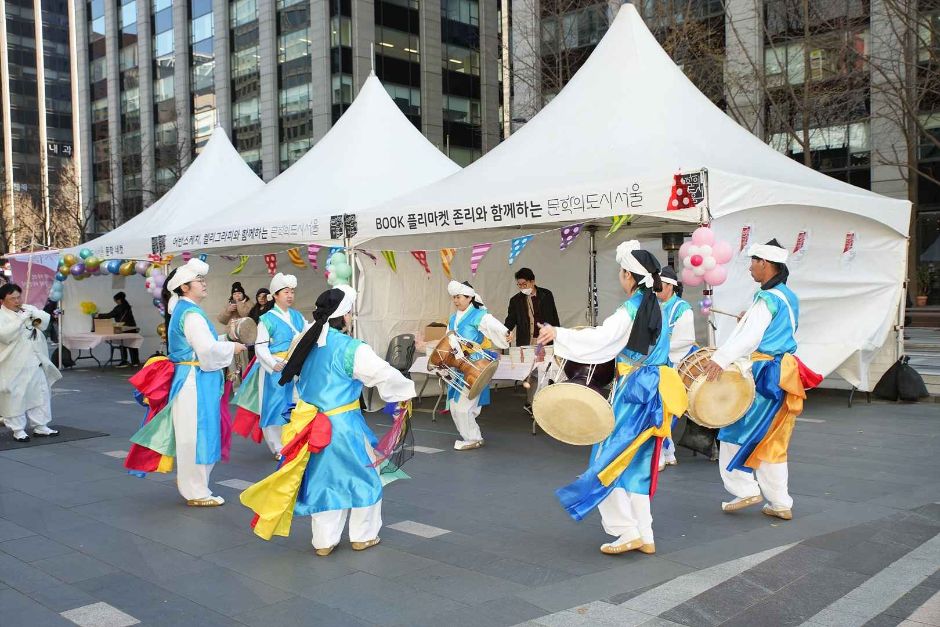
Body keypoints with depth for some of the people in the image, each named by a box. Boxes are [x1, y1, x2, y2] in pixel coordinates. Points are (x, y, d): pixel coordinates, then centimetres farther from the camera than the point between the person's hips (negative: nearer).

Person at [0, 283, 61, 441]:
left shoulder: (28, 309, 11)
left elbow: (46, 319, 12)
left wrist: (36, 315, -9)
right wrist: (21, 319, -26)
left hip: (35, 363, 6)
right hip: (14, 367, -6)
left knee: (40, 394, 12)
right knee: (15, 397, 0)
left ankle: (40, 426, 23)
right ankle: (18, 430, 12)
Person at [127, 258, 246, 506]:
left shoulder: (181, 310, 16)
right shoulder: (191, 313, -16)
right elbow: (207, 348, -24)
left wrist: (224, 343, 11)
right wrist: (232, 347, -9)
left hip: (188, 379, 10)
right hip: (196, 381, -10)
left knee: (190, 434, 18)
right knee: (196, 433, -2)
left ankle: (190, 483, 30)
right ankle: (196, 492, 7)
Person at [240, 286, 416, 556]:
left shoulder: (306, 342, 2)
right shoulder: (351, 349, -19)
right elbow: (384, 374, -17)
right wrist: (405, 392, -1)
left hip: (312, 426, 6)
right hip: (343, 425, -6)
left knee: (321, 479, 17)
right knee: (364, 476, 15)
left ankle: (324, 541, 24)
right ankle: (363, 536, 25)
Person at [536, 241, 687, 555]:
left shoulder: (632, 309, -16)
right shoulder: (654, 307, 10)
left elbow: (601, 339, -26)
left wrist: (558, 334, -23)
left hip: (633, 392, -8)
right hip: (650, 392, 8)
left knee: (611, 458, -1)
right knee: (636, 463, 12)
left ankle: (627, 530, -1)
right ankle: (644, 536, 15)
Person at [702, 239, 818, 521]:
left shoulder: (768, 298, -14)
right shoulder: (789, 297, 14)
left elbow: (750, 336, -25)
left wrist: (720, 359, -34)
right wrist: (749, 320, 19)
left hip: (764, 372, -9)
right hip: (783, 369, 9)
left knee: (736, 430, 3)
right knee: (772, 441, 12)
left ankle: (745, 489, 4)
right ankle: (780, 503, 15)